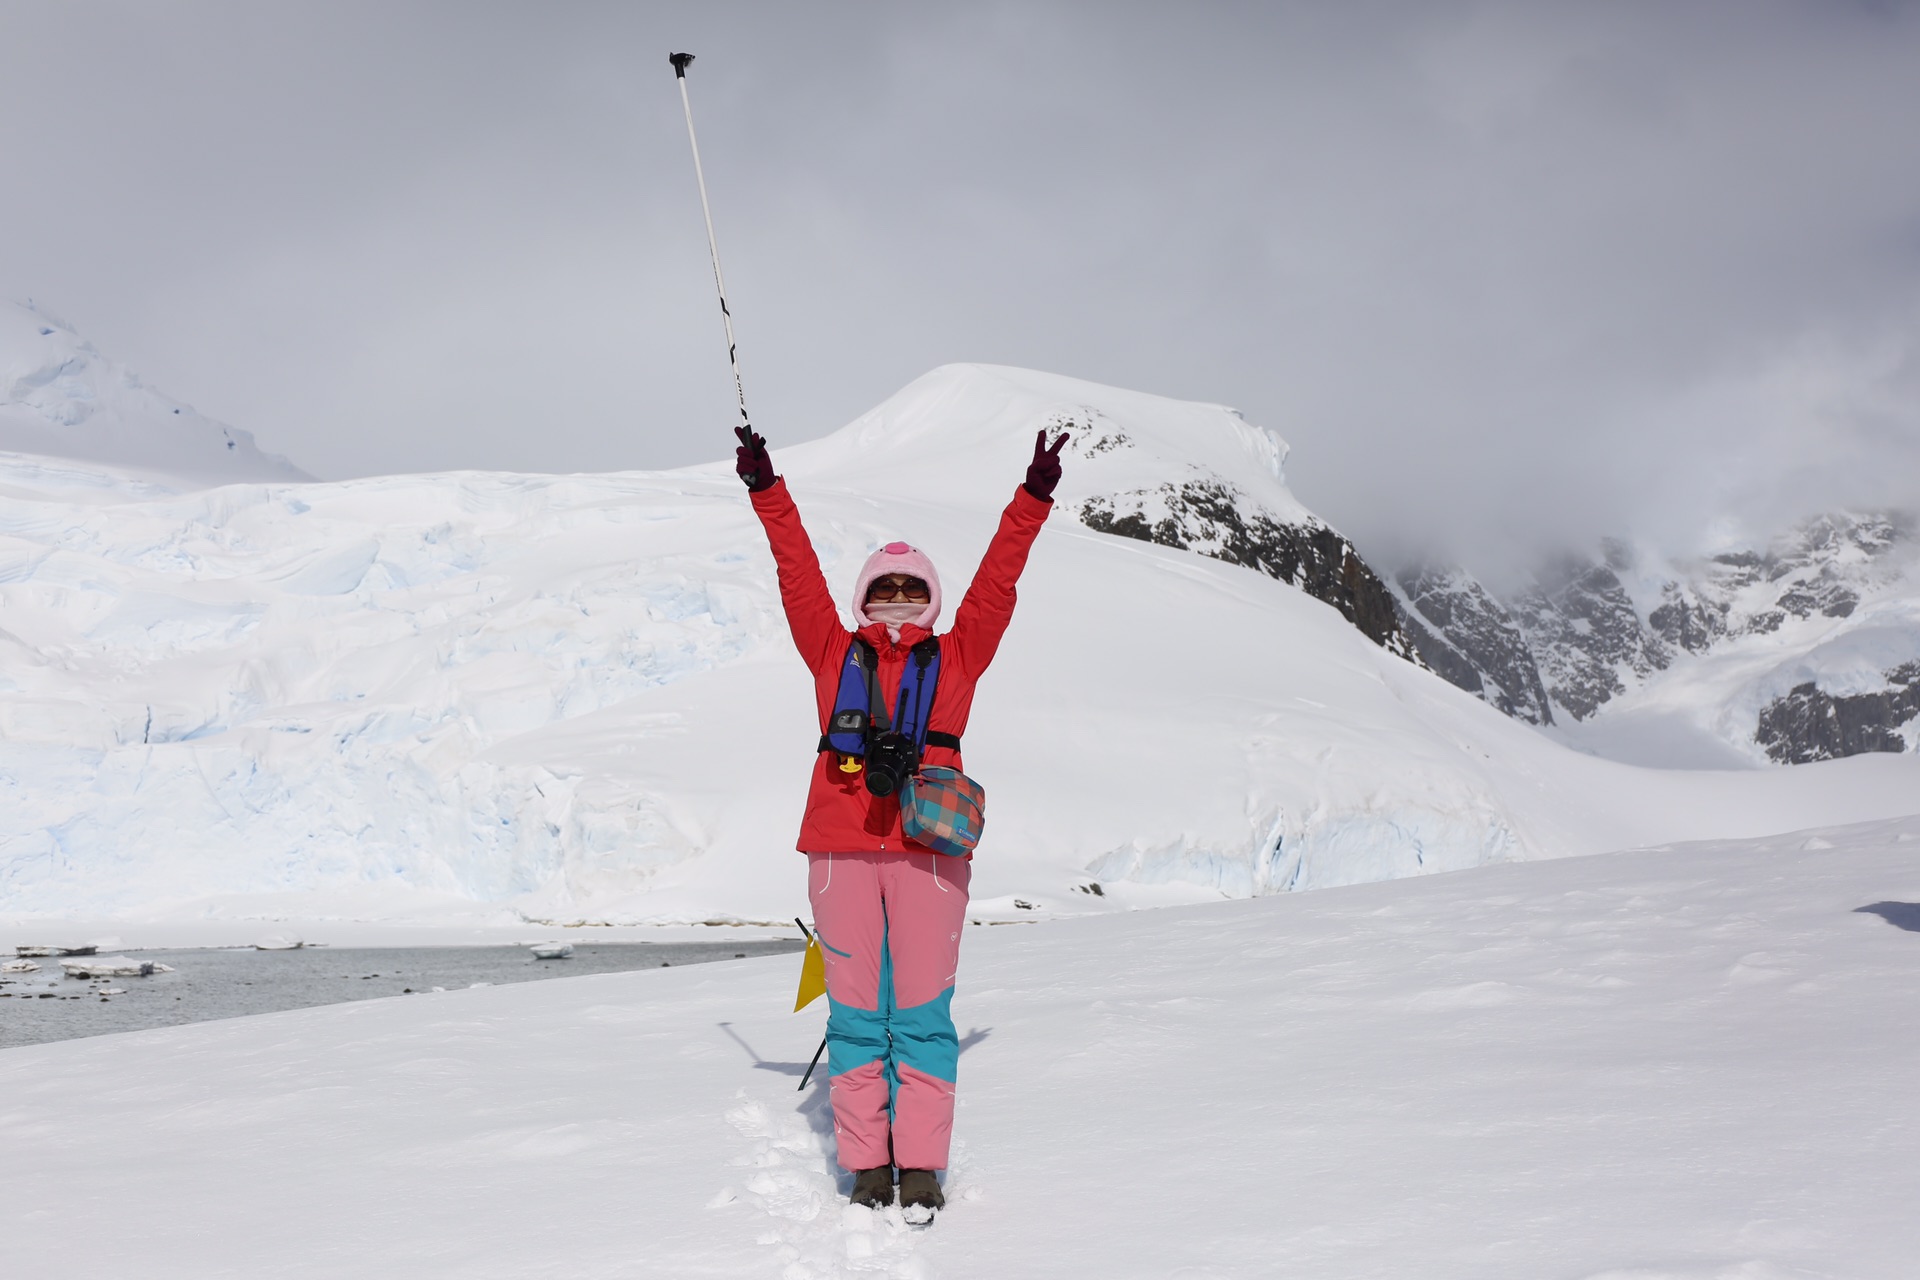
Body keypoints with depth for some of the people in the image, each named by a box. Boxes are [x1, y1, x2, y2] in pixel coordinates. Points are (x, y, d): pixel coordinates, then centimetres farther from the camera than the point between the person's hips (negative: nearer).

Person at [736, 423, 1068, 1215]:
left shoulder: (957, 658, 14)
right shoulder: (833, 652, 15)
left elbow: (997, 581, 12)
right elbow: (798, 573, 12)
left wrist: (1032, 499, 9)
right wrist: (767, 492, 9)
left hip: (929, 850, -1)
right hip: (841, 851, 1)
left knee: (922, 1011, -1)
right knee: (856, 1011, 4)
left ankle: (922, 1166, 6)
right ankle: (866, 1165, 10)